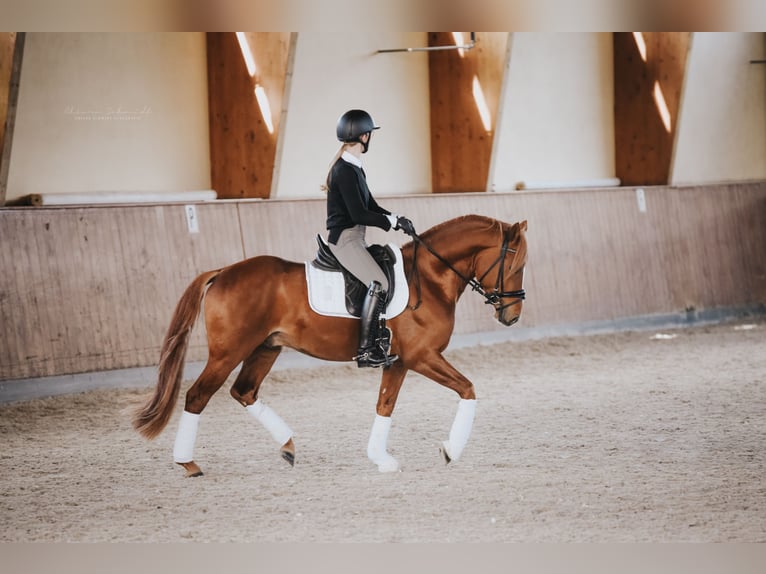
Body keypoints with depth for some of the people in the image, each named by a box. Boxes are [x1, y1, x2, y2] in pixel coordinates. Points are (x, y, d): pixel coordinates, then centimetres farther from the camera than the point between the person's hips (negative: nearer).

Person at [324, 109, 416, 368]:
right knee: (379, 283, -20)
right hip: (344, 238, -11)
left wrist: (395, 219, 2)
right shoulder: (345, 171, -18)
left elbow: (371, 207, 17)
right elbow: (359, 214, -22)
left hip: (353, 238, 11)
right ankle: (365, 351, -20)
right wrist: (394, 221, -14)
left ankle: (379, 340, 16)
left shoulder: (353, 168, 14)